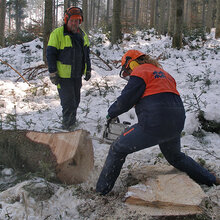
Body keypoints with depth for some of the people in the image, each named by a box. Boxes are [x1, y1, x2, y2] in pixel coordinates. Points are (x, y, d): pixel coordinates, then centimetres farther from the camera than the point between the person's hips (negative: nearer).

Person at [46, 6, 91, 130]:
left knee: (76, 101, 16)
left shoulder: (82, 35, 9)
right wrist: (53, 73, -14)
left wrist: (88, 70, 17)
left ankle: (72, 123, 34)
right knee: (68, 102, -8)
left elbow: (86, 54, 20)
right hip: (63, 76, -7)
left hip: (77, 75, 7)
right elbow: (50, 54, -11)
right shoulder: (58, 34, -11)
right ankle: (67, 127, 4)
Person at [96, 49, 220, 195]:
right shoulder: (163, 73, 27)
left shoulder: (139, 72, 1)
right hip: (177, 123, 8)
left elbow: (125, 100, -6)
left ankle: (102, 189, 9)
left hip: (155, 123, -8)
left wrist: (112, 113, 12)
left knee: (118, 150, 6)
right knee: (176, 157, 33)